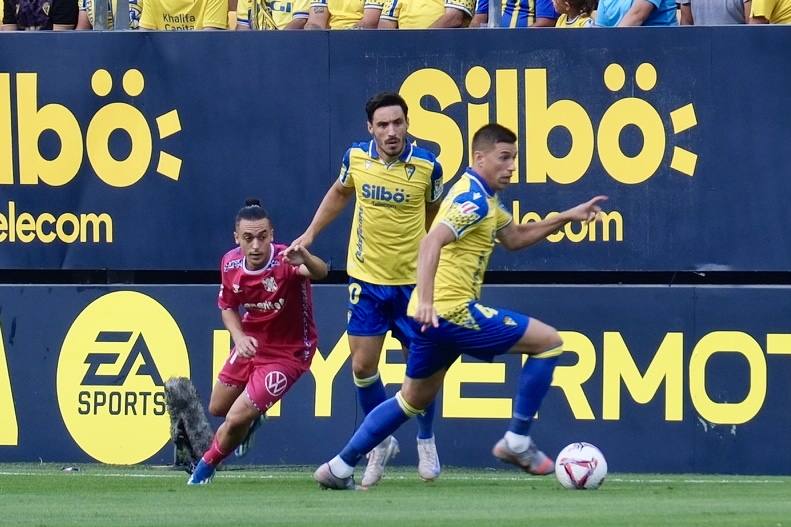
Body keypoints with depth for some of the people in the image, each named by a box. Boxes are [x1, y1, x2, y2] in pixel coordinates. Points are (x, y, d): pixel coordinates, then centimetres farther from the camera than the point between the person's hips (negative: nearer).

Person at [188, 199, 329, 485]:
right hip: (250, 344, 6)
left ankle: (207, 464, 20)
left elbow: (320, 272, -55)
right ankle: (251, 411, 59)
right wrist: (239, 337, -14)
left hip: (288, 353, -6)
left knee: (237, 420, -12)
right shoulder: (230, 263, -13)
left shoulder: (286, 261, -32)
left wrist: (305, 259, -78)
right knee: (218, 408, 23)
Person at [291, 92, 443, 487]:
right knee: (362, 367, 0)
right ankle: (381, 442, 21)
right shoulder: (356, 157, -6)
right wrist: (311, 233, 10)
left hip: (412, 281, -1)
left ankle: (426, 440, 26)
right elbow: (340, 192, 15)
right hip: (367, 280, 2)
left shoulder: (427, 166, -11)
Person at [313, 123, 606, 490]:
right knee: (548, 342, -5)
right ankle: (517, 442, -1)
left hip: (434, 313, 10)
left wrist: (567, 217, 21)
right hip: (453, 310, -10)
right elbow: (431, 242, -27)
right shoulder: (473, 199, -15)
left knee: (414, 399, 20)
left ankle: (338, 468, 19)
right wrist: (425, 300, -37)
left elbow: (515, 238, 30)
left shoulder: (484, 198, 18)